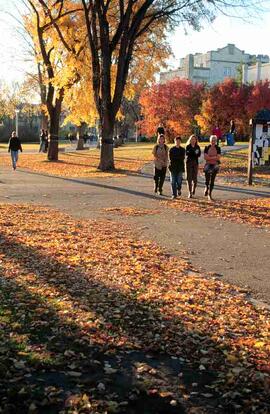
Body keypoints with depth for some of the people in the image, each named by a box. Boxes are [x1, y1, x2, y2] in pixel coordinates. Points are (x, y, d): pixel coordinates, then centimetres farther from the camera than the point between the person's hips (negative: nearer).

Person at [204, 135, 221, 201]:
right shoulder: (207, 148, 1)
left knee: (212, 180, 2)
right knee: (207, 179, -11)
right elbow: (205, 157, -7)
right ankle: (206, 187, 21)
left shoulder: (218, 148, 3)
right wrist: (214, 157, -11)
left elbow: (218, 158, -6)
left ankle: (210, 194, 9)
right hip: (208, 164, -1)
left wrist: (210, 157, -13)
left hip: (215, 165, 1)